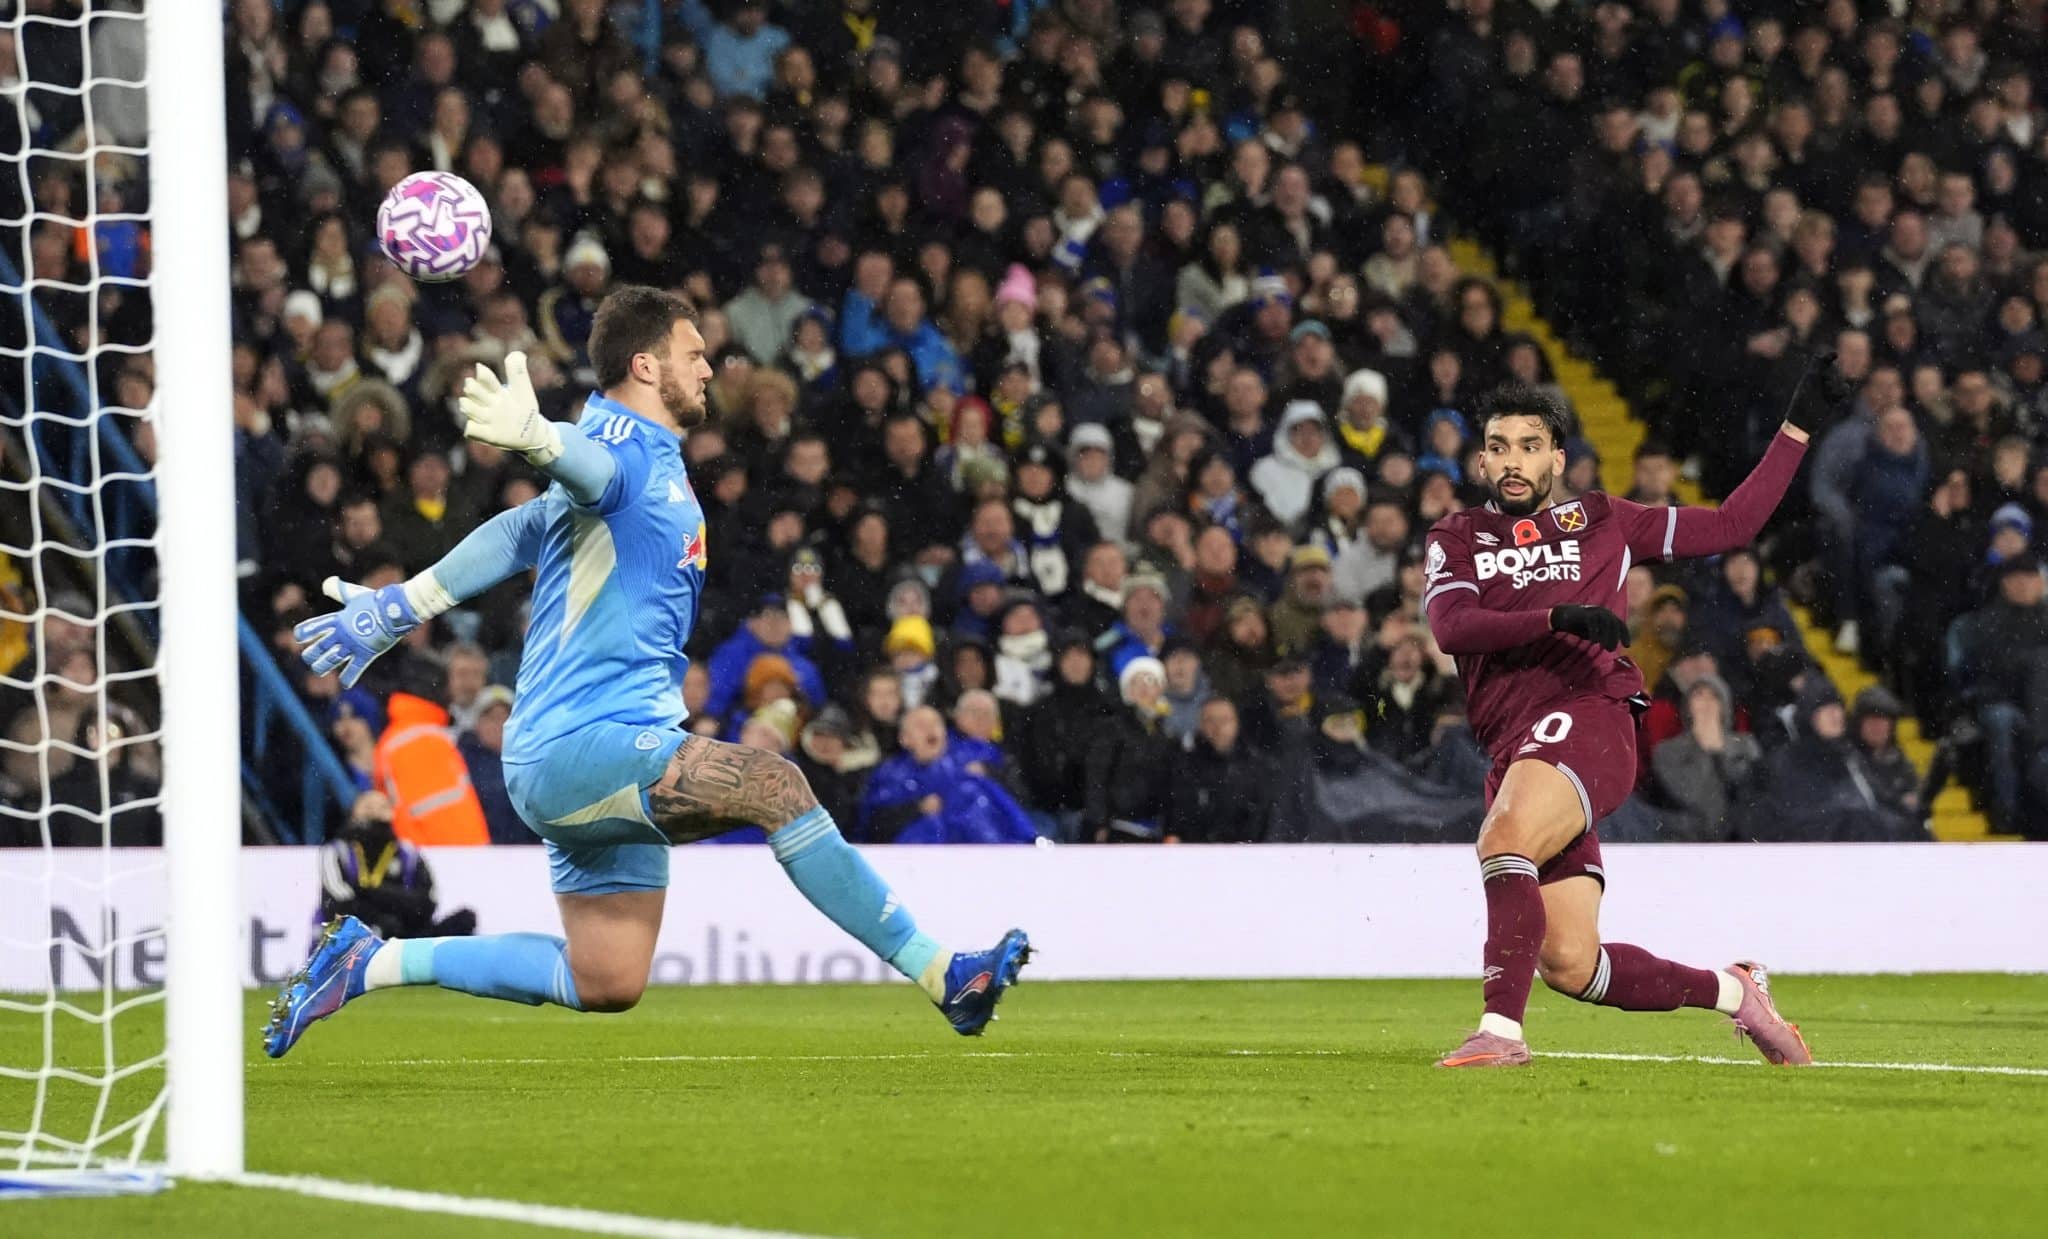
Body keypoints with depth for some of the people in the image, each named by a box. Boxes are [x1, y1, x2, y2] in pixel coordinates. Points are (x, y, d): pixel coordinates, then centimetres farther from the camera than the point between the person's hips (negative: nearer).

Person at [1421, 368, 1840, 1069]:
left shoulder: (1601, 523, 19)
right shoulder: (1457, 538, 19)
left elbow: (1731, 525, 24)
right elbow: (1450, 626, -2)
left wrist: (1798, 426, 23)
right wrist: (1557, 617, -16)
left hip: (1588, 717, -3)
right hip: (1510, 748, 3)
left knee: (1504, 839, -34)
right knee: (1570, 965, -5)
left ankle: (1502, 1028, -36)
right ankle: (1733, 991, 16)